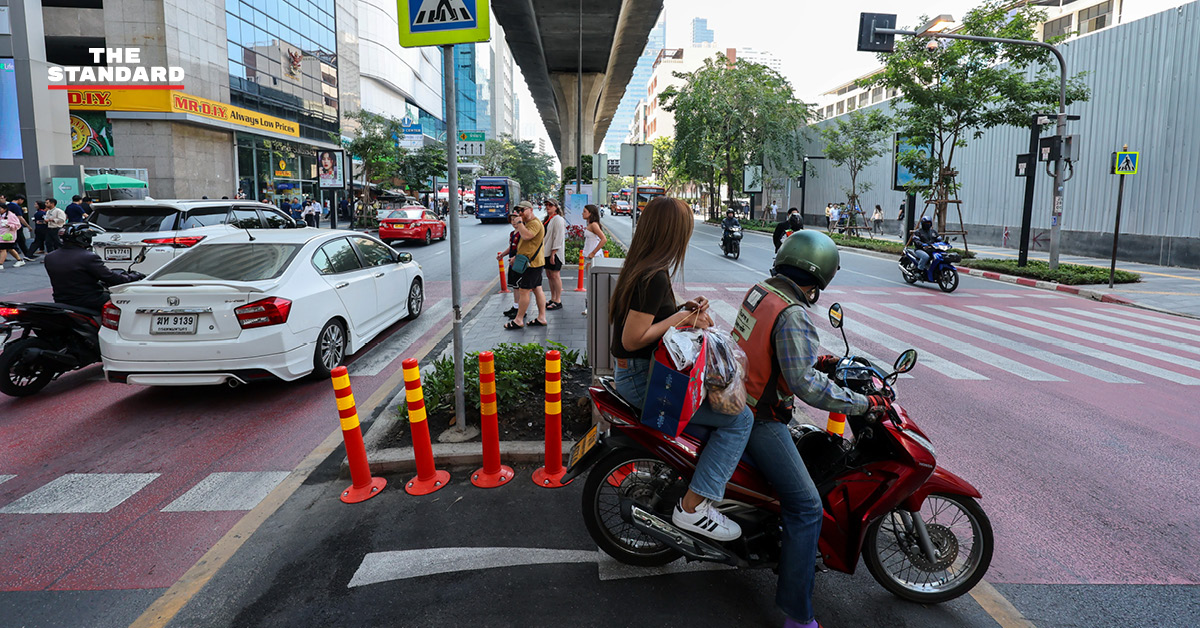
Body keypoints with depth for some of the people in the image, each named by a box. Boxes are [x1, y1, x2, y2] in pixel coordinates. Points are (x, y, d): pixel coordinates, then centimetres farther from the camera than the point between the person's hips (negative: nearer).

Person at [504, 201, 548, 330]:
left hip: (531, 263, -11)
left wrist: (519, 222, -21)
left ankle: (518, 320, -1)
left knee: (524, 291, -6)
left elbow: (526, 236, -30)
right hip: (534, 262, 11)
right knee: (537, 289, 10)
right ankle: (542, 318, 14)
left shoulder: (535, 223, -15)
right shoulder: (529, 222, 19)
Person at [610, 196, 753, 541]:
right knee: (739, 417, -12)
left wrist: (687, 311, 5)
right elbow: (632, 338, -24)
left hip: (639, 372, 11)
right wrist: (681, 317, -16)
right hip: (642, 379, -10)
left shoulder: (638, 267, 9)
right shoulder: (655, 276, -21)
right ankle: (693, 507, -7)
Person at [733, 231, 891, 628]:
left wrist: (814, 361, 12)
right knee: (806, 506, -6)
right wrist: (864, 404, -21)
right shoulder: (793, 315, -24)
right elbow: (807, 385, -29)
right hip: (759, 418, -10)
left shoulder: (760, 290, 4)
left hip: (736, 396, 10)